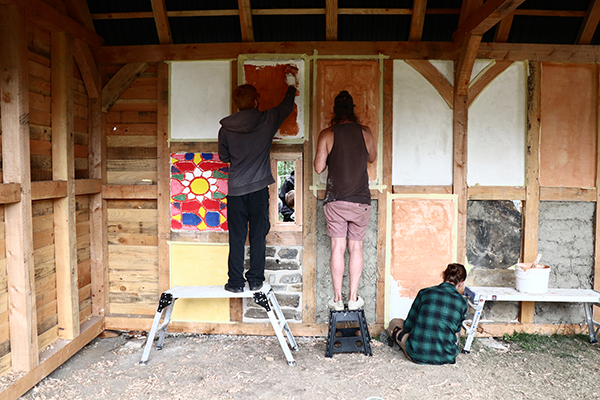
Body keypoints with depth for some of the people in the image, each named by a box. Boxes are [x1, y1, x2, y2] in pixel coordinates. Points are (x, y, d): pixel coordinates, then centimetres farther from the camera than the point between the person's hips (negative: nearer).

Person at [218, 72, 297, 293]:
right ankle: (255, 280, 16)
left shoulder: (226, 128, -3)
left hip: (236, 189, 1)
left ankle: (236, 282, 12)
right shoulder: (267, 120, -4)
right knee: (258, 236, 8)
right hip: (259, 187, 0)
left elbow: (224, 156, 10)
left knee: (237, 237, 7)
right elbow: (286, 106, 15)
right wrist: (291, 86, 32)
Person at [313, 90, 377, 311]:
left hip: (335, 200, -1)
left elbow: (319, 167, -4)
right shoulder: (365, 132, -1)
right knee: (356, 247, 10)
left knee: (337, 248, 5)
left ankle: (337, 299, 11)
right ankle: (353, 297, 15)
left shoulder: (327, 134, -6)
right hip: (360, 200, 1)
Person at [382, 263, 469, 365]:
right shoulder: (462, 302, -2)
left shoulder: (424, 293, -4)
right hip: (446, 358, 2)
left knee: (394, 322, 25)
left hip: (417, 355, -1)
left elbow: (408, 326, 4)